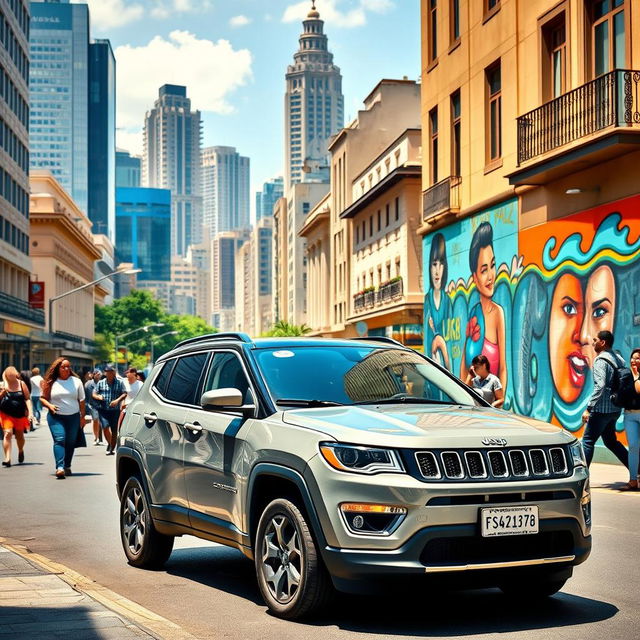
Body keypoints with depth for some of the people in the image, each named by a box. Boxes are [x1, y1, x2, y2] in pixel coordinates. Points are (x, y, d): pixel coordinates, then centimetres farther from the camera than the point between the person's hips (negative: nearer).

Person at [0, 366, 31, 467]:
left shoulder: (21, 384, 1)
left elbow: (27, 398, 1)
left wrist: (29, 412, -7)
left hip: (20, 415, 1)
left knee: (20, 436, 14)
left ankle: (21, 451, 44)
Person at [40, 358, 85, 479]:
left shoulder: (76, 381, 7)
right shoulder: (51, 383, 3)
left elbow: (81, 400, 10)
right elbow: (42, 398, 8)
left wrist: (82, 416, 7)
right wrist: (49, 405, -11)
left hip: (73, 417, 2)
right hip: (56, 417, -2)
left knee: (70, 442, 7)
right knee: (59, 440, -17)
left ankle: (67, 466, 22)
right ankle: (59, 467, -26)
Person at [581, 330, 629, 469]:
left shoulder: (601, 360, -14)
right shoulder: (618, 359, 14)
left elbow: (600, 386, -24)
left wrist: (588, 408, -24)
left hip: (602, 409, -9)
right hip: (615, 409, 9)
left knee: (588, 441, -3)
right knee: (610, 441, 19)